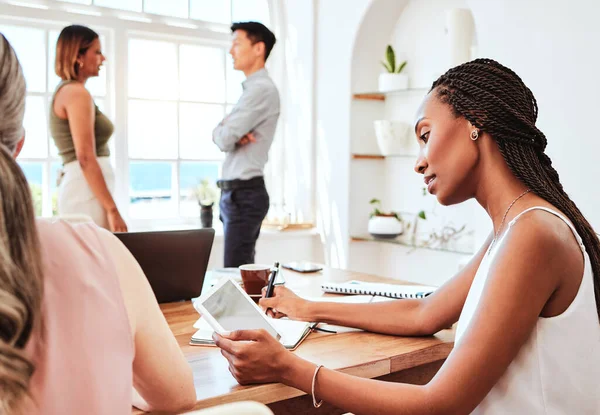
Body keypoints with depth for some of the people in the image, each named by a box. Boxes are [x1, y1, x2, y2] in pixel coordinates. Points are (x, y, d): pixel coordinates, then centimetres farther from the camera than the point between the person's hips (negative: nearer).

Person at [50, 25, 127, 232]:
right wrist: (112, 209, -20)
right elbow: (86, 159, -19)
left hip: (75, 188, 10)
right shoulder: (77, 93, -11)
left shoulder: (64, 91, 19)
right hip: (87, 192, -10)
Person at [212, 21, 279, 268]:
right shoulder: (252, 89, 19)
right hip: (236, 193, 10)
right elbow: (219, 135, 13)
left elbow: (224, 139, -19)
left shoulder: (261, 89, -13)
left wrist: (229, 133, 4)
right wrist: (233, 133, -9)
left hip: (244, 194, -10)